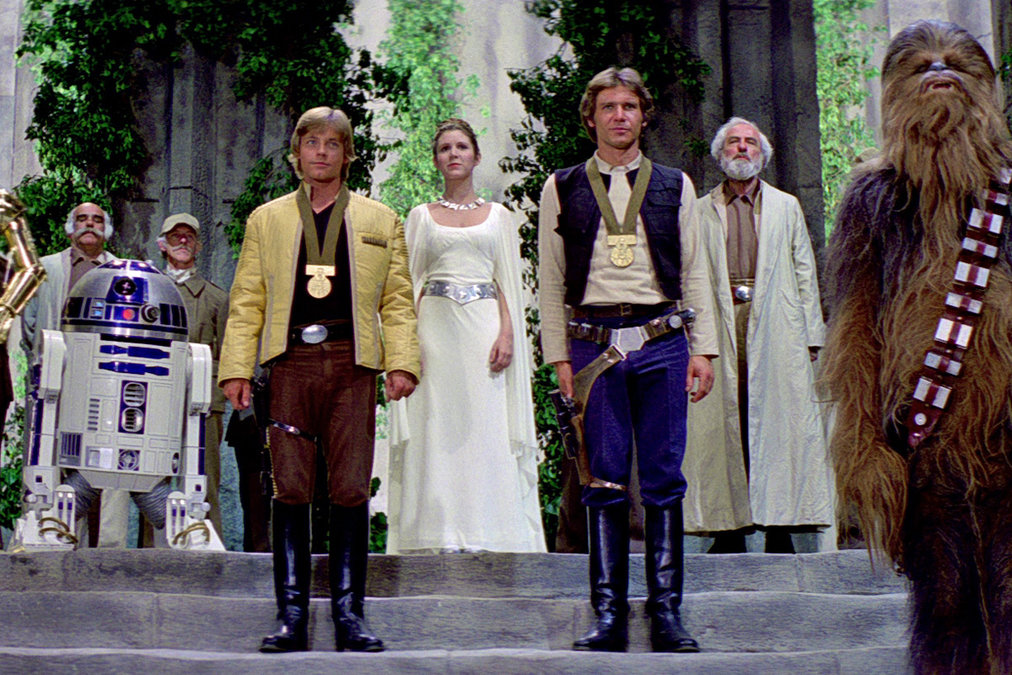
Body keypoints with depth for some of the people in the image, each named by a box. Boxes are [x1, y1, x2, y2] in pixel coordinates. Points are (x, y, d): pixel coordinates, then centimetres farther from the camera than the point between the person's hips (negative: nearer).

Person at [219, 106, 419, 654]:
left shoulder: (380, 221, 17)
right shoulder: (266, 220, 18)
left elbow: (397, 300, 12)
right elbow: (246, 302, 14)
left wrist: (401, 362, -2)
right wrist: (236, 368, 4)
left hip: (352, 365, 0)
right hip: (291, 363, 1)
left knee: (351, 490, -5)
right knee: (290, 489, -3)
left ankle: (349, 613, 3)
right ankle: (291, 614, 4)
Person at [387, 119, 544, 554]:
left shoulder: (499, 216, 14)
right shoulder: (421, 216, 14)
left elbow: (508, 283, 9)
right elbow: (411, 283, 9)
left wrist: (507, 333, -6)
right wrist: (409, 339, -4)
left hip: (484, 328, 0)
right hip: (436, 328, 0)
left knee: (487, 432, -5)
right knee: (437, 431, -5)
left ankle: (487, 538, -1)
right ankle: (439, 538, -2)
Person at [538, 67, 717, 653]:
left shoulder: (674, 186, 13)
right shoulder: (563, 188, 10)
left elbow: (694, 274, 13)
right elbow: (551, 282, 10)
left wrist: (703, 349, 5)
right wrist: (561, 358, 3)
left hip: (660, 341, 1)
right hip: (593, 342, -1)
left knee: (664, 479, 1)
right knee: (604, 482, 0)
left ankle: (667, 613, 7)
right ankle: (609, 615, 6)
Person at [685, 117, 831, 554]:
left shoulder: (786, 207, 17)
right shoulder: (701, 212, 14)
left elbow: (805, 272, 13)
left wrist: (811, 336, 5)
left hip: (776, 330, 0)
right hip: (720, 327, 0)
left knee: (779, 424, -5)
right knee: (723, 424, -3)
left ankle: (780, 528, -1)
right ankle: (730, 526, 2)